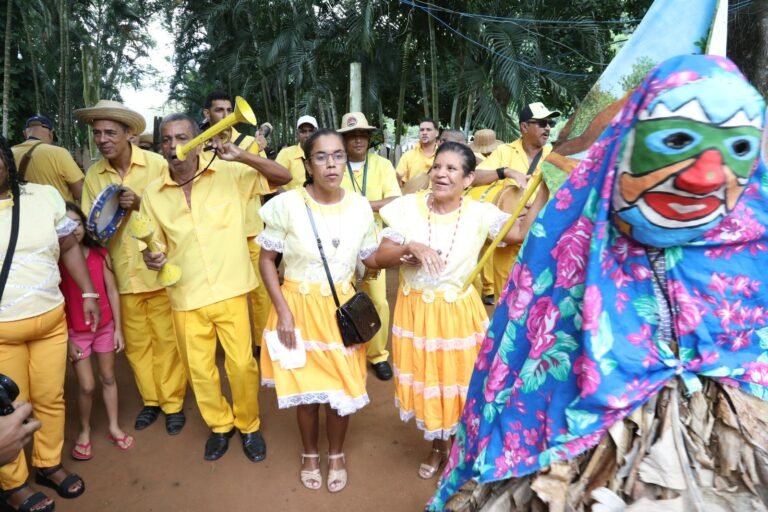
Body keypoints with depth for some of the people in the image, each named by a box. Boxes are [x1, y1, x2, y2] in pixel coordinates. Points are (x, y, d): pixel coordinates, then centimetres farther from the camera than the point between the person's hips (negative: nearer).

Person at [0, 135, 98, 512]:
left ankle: (49, 464, 35)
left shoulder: (45, 195, 2)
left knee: (51, 397, 14)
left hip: (51, 320, 3)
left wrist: (88, 294, 6)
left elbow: (69, 247, 8)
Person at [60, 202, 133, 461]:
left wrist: (118, 328, -1)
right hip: (75, 332, -2)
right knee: (86, 386, 2)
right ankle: (84, 432, 26)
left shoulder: (100, 254, -4)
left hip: (105, 326, 3)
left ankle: (114, 428, 29)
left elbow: (112, 292, 0)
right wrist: (66, 340, -10)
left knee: (108, 378, 13)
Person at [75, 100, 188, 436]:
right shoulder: (93, 175, 2)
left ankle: (173, 403, 22)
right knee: (136, 343, 14)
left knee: (166, 340, 6)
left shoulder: (156, 164, -9)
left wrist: (140, 203, -21)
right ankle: (150, 401, 32)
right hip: (123, 274, 4)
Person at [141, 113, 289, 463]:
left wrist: (241, 156, -21)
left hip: (230, 290, -2)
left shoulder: (228, 174, -5)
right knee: (198, 369, 13)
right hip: (186, 297, 3)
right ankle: (220, 425, 38)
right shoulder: (153, 194, 3)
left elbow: (284, 177, -8)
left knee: (242, 363, 4)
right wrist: (151, 258, -11)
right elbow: (155, 245, 13)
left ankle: (249, 425, 30)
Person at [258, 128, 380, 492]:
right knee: (307, 387, 12)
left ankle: (336, 454, 39)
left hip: (342, 308, 2)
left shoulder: (359, 206, -6)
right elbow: (266, 260, -7)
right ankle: (310, 454, 41)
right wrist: (283, 311, -13)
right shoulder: (287, 205, -15)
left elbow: (370, 258, 7)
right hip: (300, 307, -2)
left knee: (342, 387, 11)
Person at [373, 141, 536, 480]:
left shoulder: (479, 213, -9)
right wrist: (410, 247, -25)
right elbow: (379, 258, -9)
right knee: (426, 382, 17)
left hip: (459, 313, -1)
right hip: (416, 310, 2)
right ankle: (437, 447, 44)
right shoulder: (409, 207, -7)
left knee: (460, 382, 14)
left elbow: (523, 233, -23)